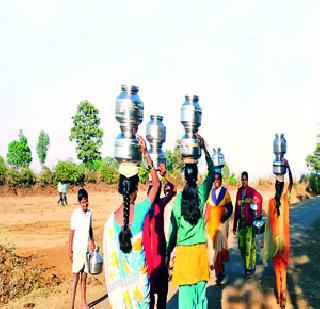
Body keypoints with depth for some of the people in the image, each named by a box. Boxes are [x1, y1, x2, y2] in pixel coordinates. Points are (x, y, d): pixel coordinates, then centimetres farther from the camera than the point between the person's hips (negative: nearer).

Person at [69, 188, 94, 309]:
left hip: (86, 249, 5)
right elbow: (71, 232, -8)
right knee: (75, 277, -1)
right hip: (77, 250, -5)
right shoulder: (75, 213, -11)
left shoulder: (89, 213, 4)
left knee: (84, 277, 12)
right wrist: (70, 250, -8)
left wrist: (92, 244, 10)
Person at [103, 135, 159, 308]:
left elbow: (110, 255, -1)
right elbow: (155, 184, -3)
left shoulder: (112, 219, -10)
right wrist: (145, 153, -5)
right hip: (139, 276, -2)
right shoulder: (140, 211, -16)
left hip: (120, 279, 2)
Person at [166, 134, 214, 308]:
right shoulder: (201, 193, -5)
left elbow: (173, 229, -1)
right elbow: (212, 173, 11)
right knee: (201, 292, 11)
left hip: (184, 251, -1)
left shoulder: (178, 200, -7)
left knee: (186, 294, 2)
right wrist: (205, 150, 10)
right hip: (200, 250, 1)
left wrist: (168, 253, 9)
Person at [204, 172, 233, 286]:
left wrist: (226, 216, -14)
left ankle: (219, 273, 5)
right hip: (212, 222, 2)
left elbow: (230, 208, 4)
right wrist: (205, 222, 1)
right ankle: (220, 271, 20)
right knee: (215, 246, 6)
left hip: (222, 223, -2)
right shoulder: (210, 192, 4)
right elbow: (207, 209, 7)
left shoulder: (225, 192, -2)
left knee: (221, 245, -3)